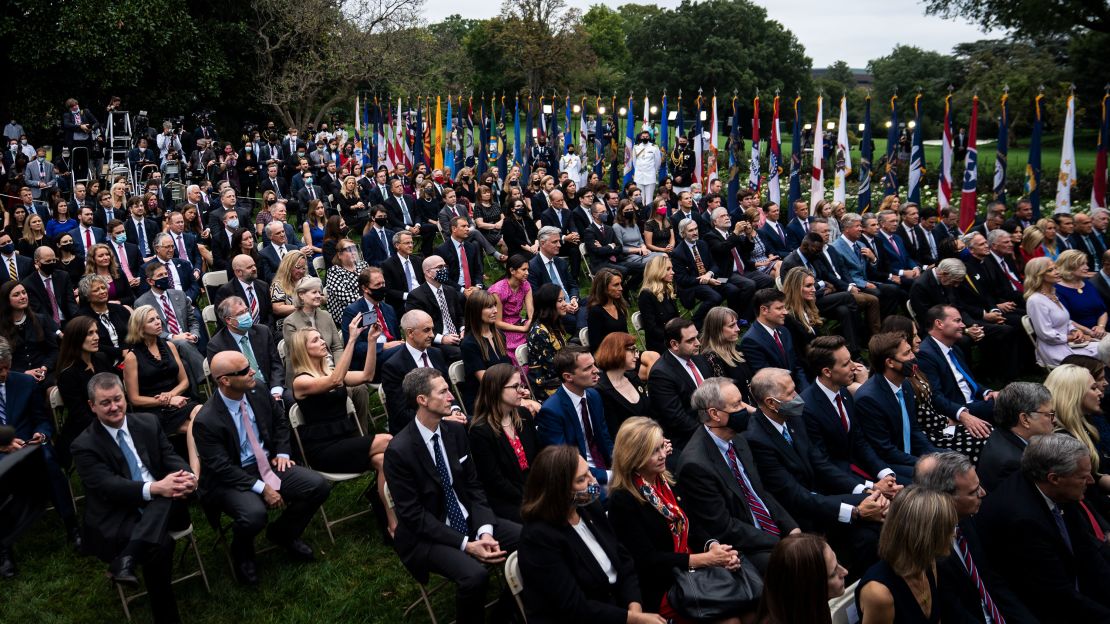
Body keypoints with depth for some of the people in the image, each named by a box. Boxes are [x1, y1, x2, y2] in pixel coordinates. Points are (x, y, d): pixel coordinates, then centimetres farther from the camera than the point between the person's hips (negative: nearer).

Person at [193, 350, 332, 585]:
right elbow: (222, 469, -20)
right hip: (230, 478, -6)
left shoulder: (259, 395, -3)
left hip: (268, 464, 6)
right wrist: (262, 488, -24)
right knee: (254, 514, -36)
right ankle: (242, 554, 3)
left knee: (319, 486, -12)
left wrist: (282, 453, 1)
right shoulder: (206, 421, -20)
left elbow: (280, 422, 16)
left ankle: (283, 533, 16)